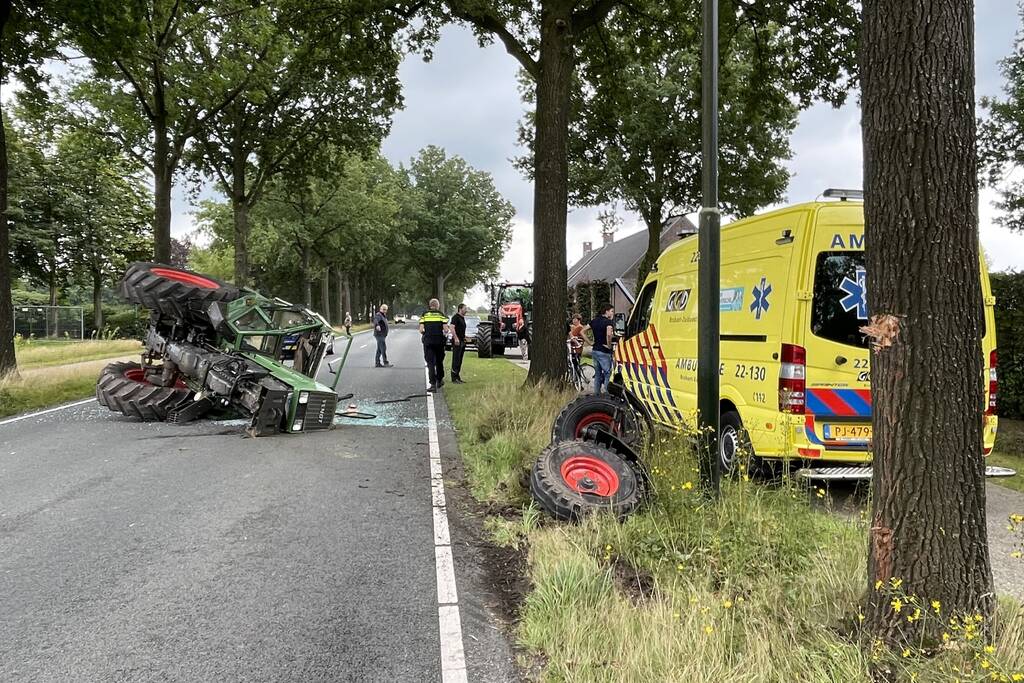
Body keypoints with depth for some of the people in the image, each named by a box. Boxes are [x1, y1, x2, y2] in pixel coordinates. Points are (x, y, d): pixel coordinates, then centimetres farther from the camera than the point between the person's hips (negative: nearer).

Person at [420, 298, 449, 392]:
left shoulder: (424, 315, 2)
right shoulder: (441, 315, 1)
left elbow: (421, 330, -5)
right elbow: (445, 330, -7)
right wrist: (445, 334, 15)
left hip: (428, 341, 0)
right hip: (439, 341, 1)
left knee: (430, 363, 0)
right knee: (439, 361, 18)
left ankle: (433, 384, -9)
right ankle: (439, 380, 32)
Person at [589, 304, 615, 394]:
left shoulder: (594, 321, 9)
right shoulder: (608, 322, -14)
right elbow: (608, 334, -34)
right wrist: (609, 345, -19)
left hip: (595, 350, 8)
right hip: (604, 352, -8)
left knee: (597, 374, 16)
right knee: (607, 374, 0)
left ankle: (596, 394, 20)